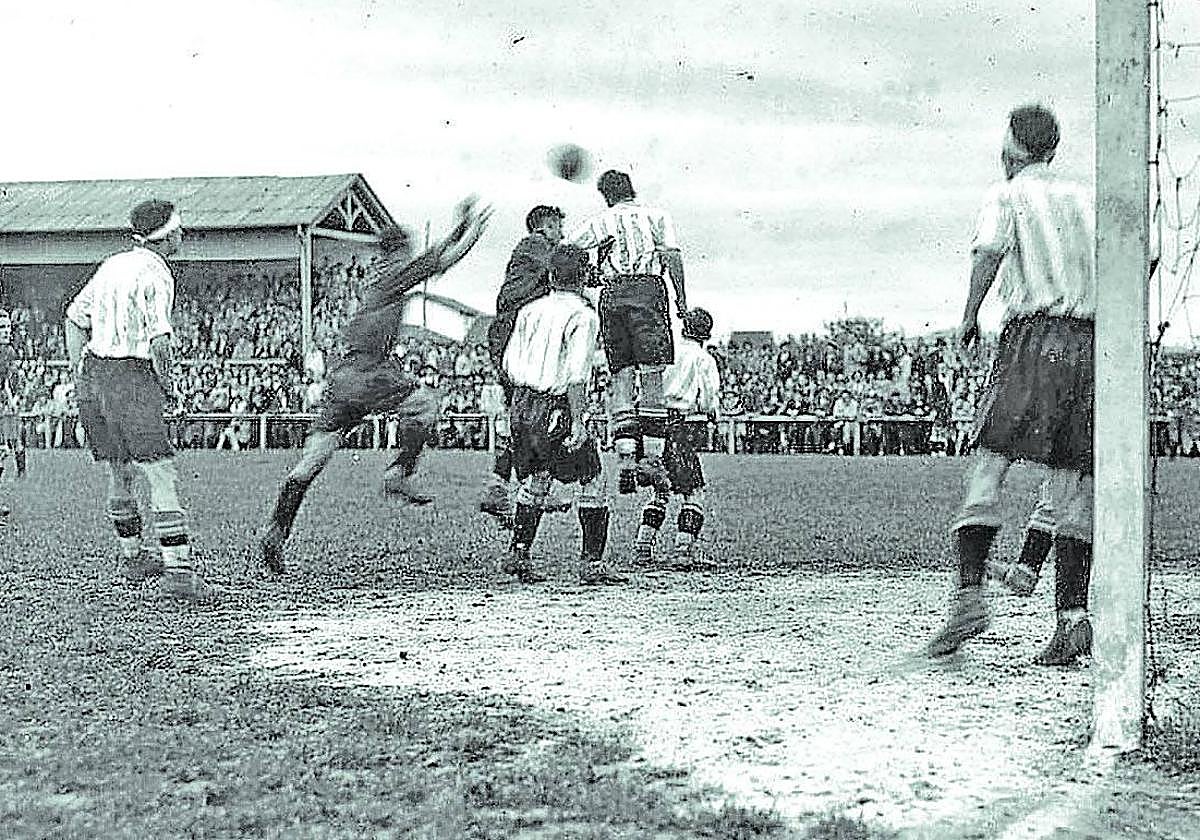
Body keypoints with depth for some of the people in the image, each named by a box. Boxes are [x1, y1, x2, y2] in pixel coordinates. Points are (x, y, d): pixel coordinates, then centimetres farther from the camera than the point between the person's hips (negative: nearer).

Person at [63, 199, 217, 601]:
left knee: (120, 473, 19)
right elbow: (159, 342, -19)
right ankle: (178, 571, -14)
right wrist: (168, 384, -3)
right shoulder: (156, 274, -11)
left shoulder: (112, 264, 14)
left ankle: (131, 557, 31)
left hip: (91, 373, 9)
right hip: (131, 377, -9)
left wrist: (80, 375, 20)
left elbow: (74, 318, 20)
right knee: (162, 476, -9)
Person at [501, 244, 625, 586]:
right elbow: (576, 374, -17)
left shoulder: (529, 310, 10)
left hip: (522, 406, 7)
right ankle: (592, 563, 2)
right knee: (592, 484, 4)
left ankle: (518, 555, 14)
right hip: (558, 410, -6)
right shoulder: (583, 315, -9)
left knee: (534, 481, 18)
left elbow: (509, 365, 10)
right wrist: (577, 422, -17)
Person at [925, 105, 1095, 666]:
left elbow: (989, 250, -12)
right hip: (1087, 341, 4)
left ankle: (970, 592, -20)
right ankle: (1072, 617, -4)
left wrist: (969, 316, -8)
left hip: (1032, 336, -4)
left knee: (988, 462, -5)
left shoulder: (1007, 195, 7)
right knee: (1071, 483, 3)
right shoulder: (1084, 199, 22)